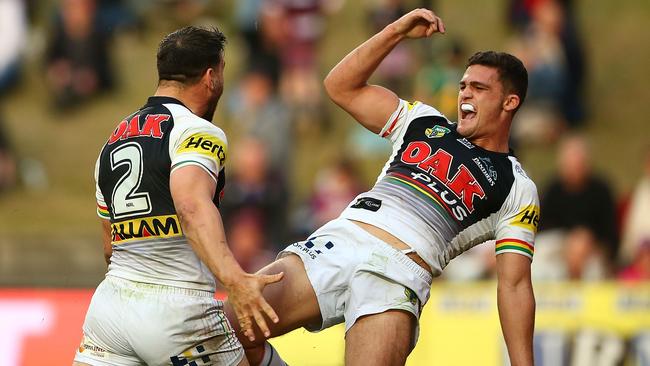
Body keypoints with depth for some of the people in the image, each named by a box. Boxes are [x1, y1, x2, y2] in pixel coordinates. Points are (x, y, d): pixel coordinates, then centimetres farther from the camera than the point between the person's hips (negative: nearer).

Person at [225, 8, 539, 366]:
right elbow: (341, 86, 20)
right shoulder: (425, 124, 24)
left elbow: (514, 285, 5)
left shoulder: (517, 189, 11)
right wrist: (397, 31, 9)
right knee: (230, 328, -14)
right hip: (334, 243, 4)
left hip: (396, 273, -4)